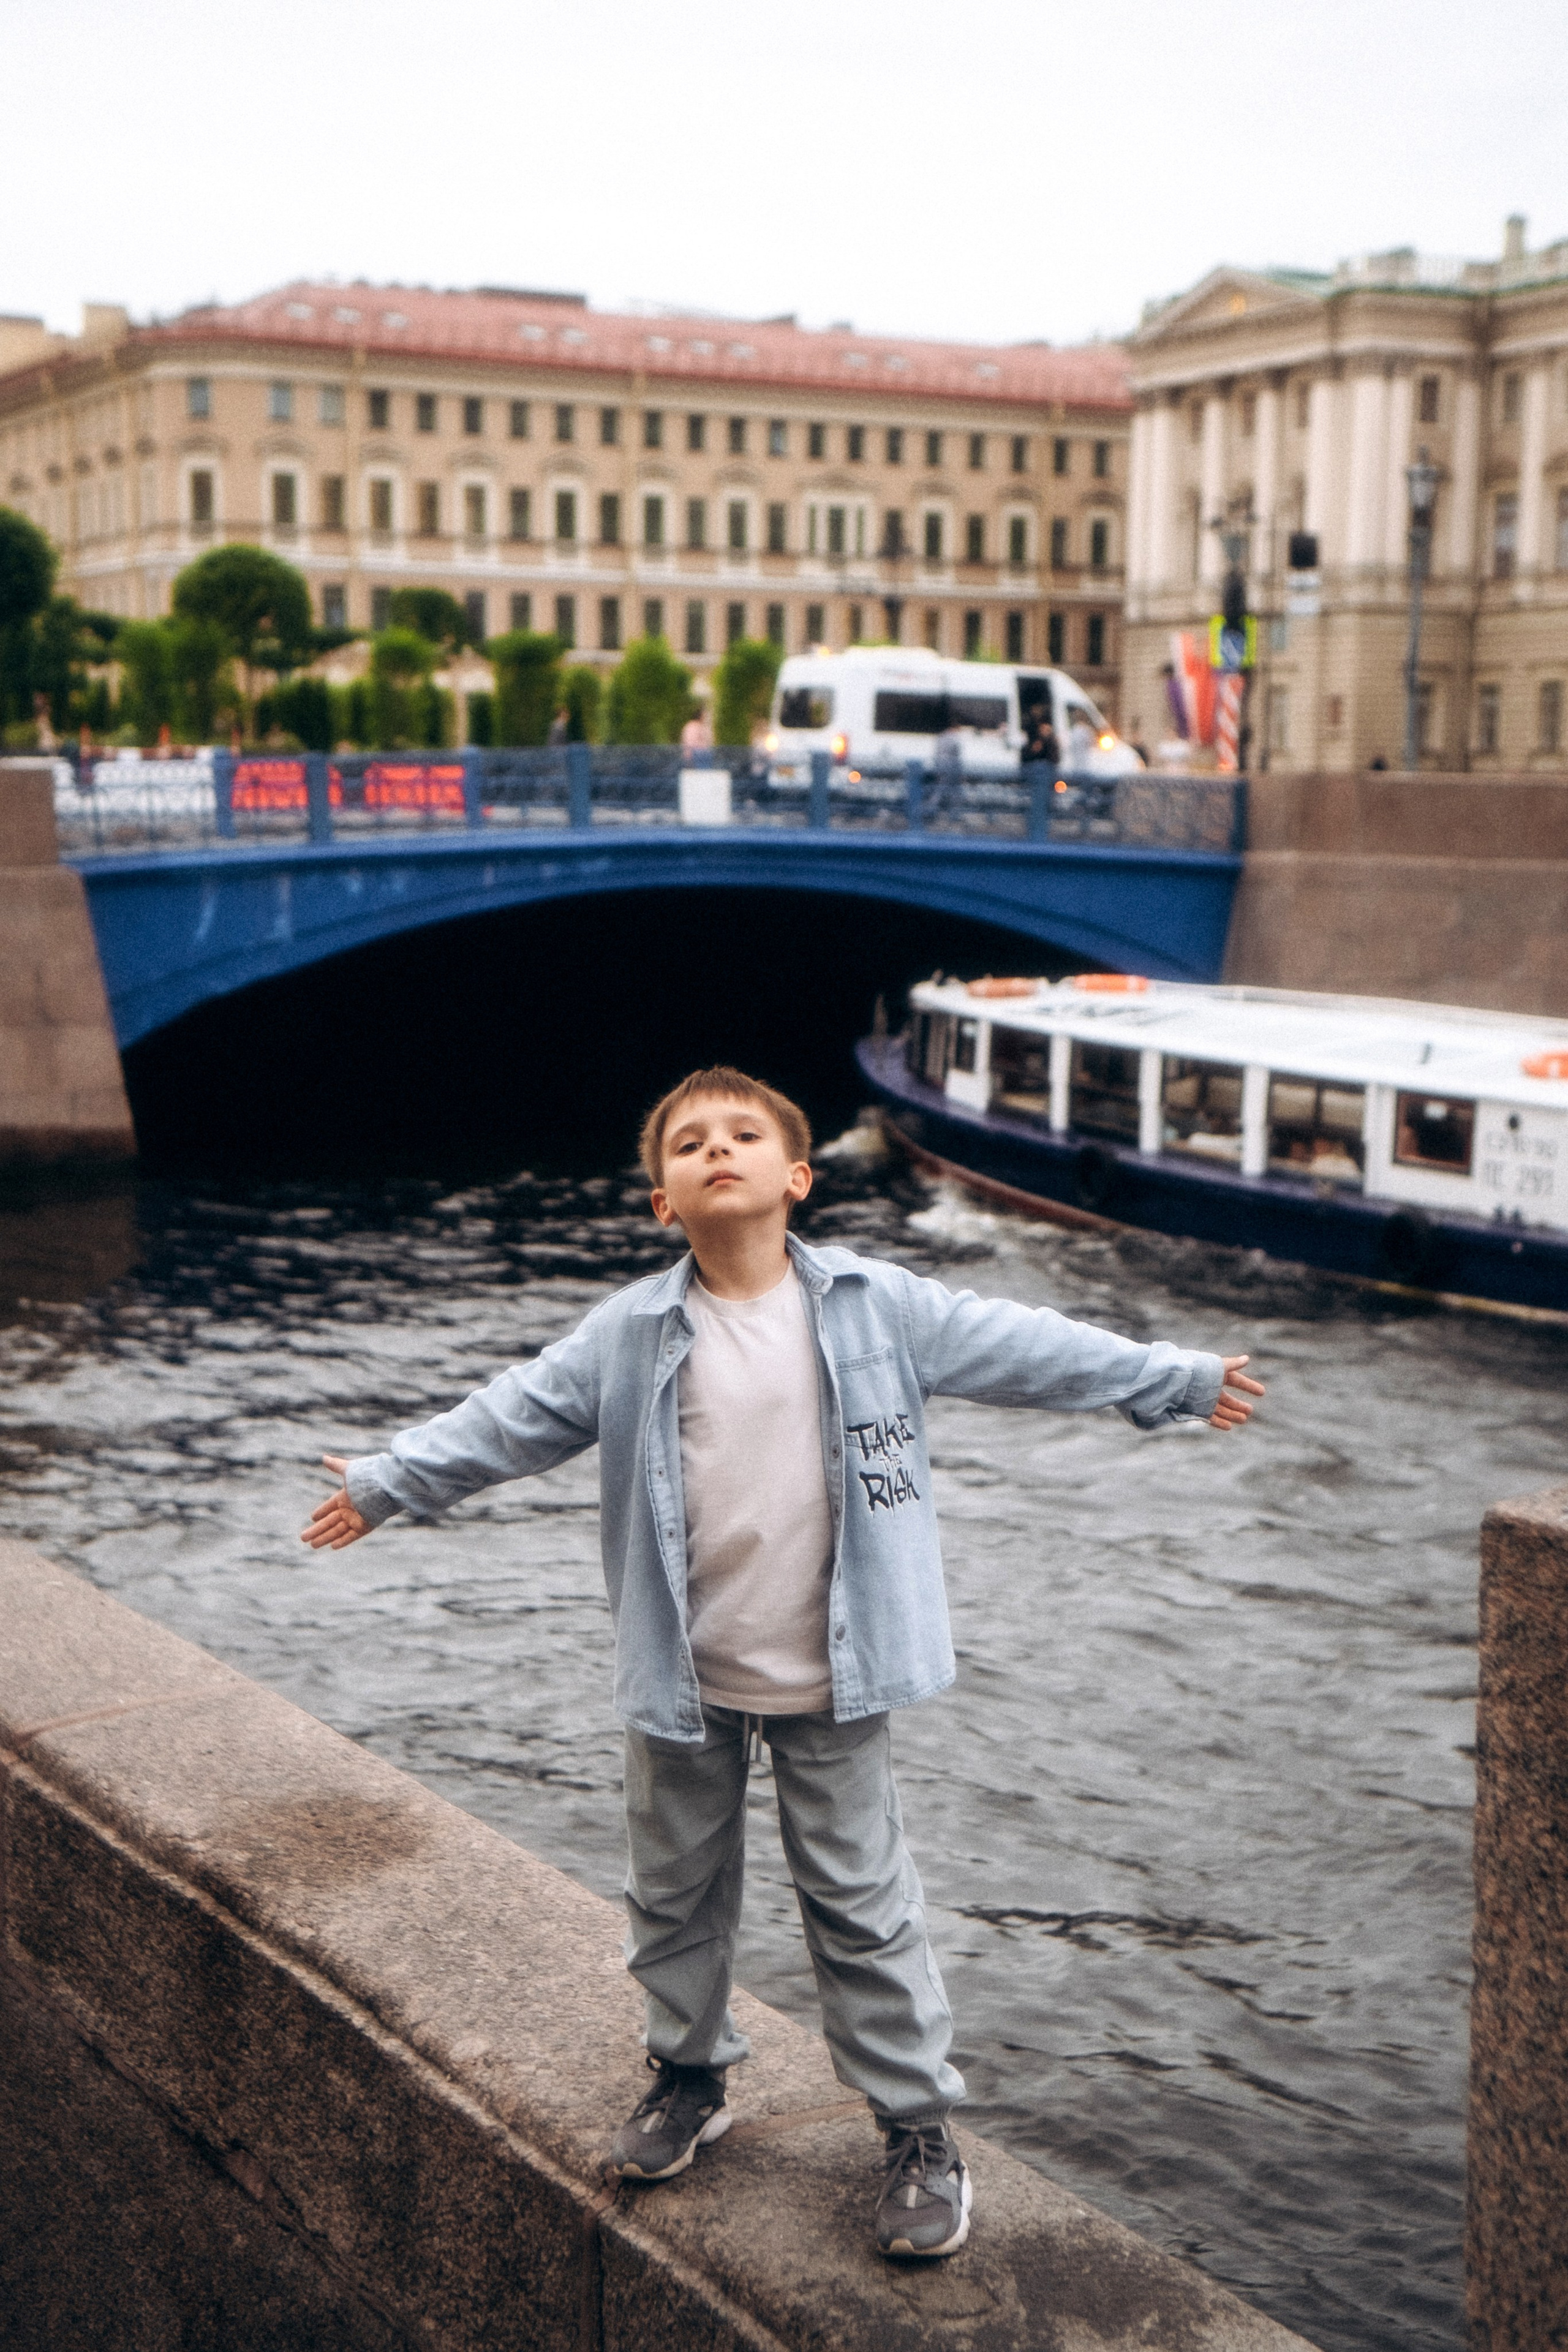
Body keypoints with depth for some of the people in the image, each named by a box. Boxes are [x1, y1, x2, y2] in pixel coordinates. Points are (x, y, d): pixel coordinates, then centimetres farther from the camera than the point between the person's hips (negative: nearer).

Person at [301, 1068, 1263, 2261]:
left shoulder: (878, 1308, -5)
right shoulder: (629, 1334, -4)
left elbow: (1022, 1348, 1)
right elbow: (512, 1418, 4)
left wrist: (1179, 1380, 5)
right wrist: (384, 1481, 3)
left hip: (829, 1680, -2)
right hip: (684, 1677, 2)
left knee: (862, 1905, 5)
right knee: (677, 1892, 17)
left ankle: (920, 2125, 19)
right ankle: (690, 2076, 40)